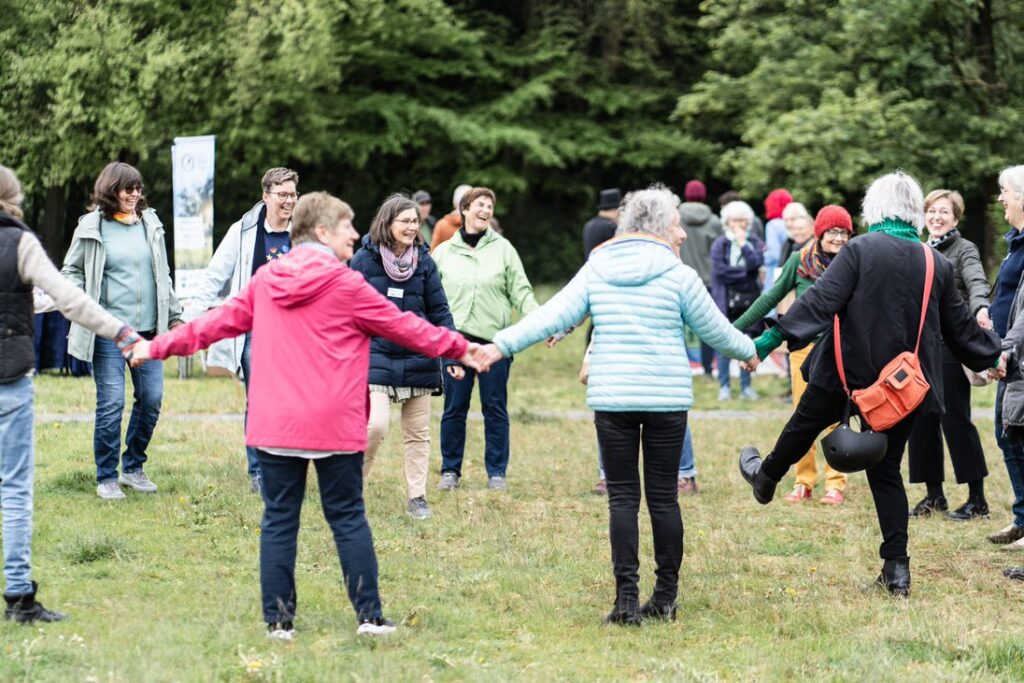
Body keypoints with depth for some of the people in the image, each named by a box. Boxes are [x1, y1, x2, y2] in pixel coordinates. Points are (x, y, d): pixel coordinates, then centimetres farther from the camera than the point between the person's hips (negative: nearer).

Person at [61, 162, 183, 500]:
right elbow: (71, 270, 7)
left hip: (148, 329, 4)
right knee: (111, 402, -7)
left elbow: (163, 276, 18)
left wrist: (174, 316, 18)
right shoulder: (91, 228, -1)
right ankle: (107, 477, 5)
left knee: (151, 398, 3)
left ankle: (133, 468, 21)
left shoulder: (149, 223, 11)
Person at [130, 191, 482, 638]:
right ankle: (369, 615, 6)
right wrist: (459, 349, 13)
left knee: (279, 519, 7)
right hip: (334, 426, -4)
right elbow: (403, 326, 1)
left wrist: (159, 347, 26)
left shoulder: (265, 281, 7)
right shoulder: (345, 285, -6)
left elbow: (221, 320, 14)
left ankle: (278, 619, 6)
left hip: (274, 425, 4)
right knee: (348, 518, 5)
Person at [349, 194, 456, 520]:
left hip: (419, 361, 3)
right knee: (376, 425, -16)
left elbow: (439, 312, 6)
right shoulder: (364, 260, -5)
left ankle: (417, 496, 19)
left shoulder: (424, 262, 3)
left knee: (418, 432, 8)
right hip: (376, 356, -3)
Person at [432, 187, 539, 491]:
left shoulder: (503, 249, 5)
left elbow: (521, 292, 2)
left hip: (494, 339, -1)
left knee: (495, 408, 5)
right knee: (454, 408, 5)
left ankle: (497, 472, 13)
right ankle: (450, 470, 16)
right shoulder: (444, 252, 8)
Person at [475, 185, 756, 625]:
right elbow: (714, 330, 6)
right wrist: (748, 350, 25)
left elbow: (554, 315, 0)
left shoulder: (596, 270, 5)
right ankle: (665, 597, 12)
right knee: (663, 496, 6)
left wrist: (502, 345, 4)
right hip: (667, 400, -2)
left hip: (611, 398, 2)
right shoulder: (678, 275, -2)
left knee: (622, 497, 3)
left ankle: (627, 598, -5)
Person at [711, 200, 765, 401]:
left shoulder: (754, 242, 9)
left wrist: (743, 243, -9)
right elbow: (720, 271, -7)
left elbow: (756, 263, -8)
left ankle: (746, 386, 8)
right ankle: (724, 386, 6)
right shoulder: (719, 245, 4)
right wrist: (745, 272, -5)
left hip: (748, 301, 1)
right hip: (726, 300, -1)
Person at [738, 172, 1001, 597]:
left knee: (804, 426, 24)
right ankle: (897, 568, 5)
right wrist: (992, 357, 28)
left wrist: (775, 337, -19)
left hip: (849, 371, -3)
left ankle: (765, 477, 50)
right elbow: (961, 326, 11)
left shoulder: (859, 251, -12)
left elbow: (820, 301, -20)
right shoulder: (937, 266, 1)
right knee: (887, 471, 10)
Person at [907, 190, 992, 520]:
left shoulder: (964, 250, -2)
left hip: (950, 347, -6)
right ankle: (934, 495, 15)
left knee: (955, 419, -6)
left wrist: (980, 308, -41)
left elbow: (976, 282, -21)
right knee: (921, 420, 5)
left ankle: (977, 498, 1)